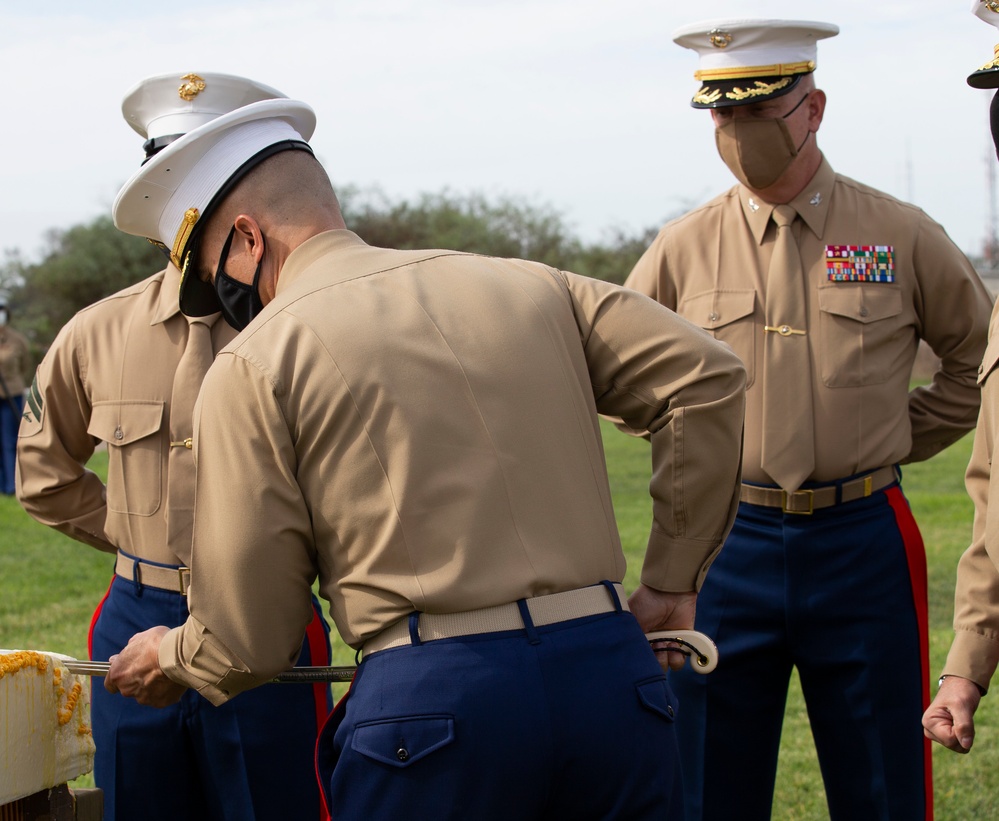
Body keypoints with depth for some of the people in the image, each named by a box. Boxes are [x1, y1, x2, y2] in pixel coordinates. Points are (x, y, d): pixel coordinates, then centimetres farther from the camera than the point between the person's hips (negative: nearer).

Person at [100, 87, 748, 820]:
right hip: (609, 671, 4)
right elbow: (707, 375, 6)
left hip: (434, 699, -4)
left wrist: (169, 656, 25)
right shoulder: (526, 287, 14)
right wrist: (671, 578, 13)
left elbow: (247, 640, 2)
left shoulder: (254, 363, 3)